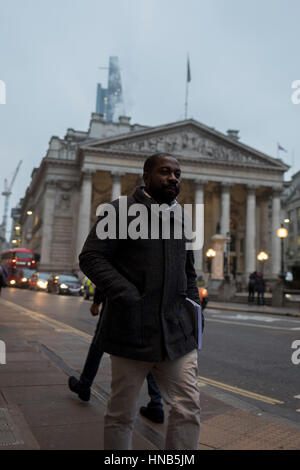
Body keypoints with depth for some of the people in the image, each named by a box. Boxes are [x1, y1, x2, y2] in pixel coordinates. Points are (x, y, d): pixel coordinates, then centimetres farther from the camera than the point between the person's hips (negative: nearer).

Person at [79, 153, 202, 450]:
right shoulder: (121, 210, -2)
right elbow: (90, 257, -9)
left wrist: (192, 307, 13)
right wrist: (127, 296, -18)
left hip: (177, 333, 5)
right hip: (133, 332, -5)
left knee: (188, 408, 2)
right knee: (121, 414, 9)